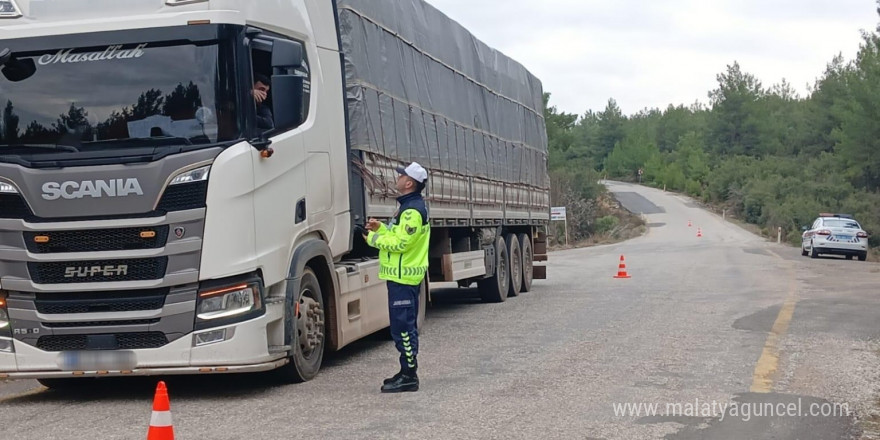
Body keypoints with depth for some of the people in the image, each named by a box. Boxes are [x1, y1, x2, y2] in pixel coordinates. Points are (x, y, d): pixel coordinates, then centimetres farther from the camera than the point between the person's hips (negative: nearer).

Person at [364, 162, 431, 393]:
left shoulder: (412, 210, -17)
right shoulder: (411, 206, 17)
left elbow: (400, 242, -22)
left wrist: (373, 239, -10)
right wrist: (380, 228, 9)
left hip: (403, 277, -11)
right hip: (406, 276, 11)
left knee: (402, 327, -8)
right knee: (405, 326, 15)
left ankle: (409, 376, -5)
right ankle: (407, 373, 22)